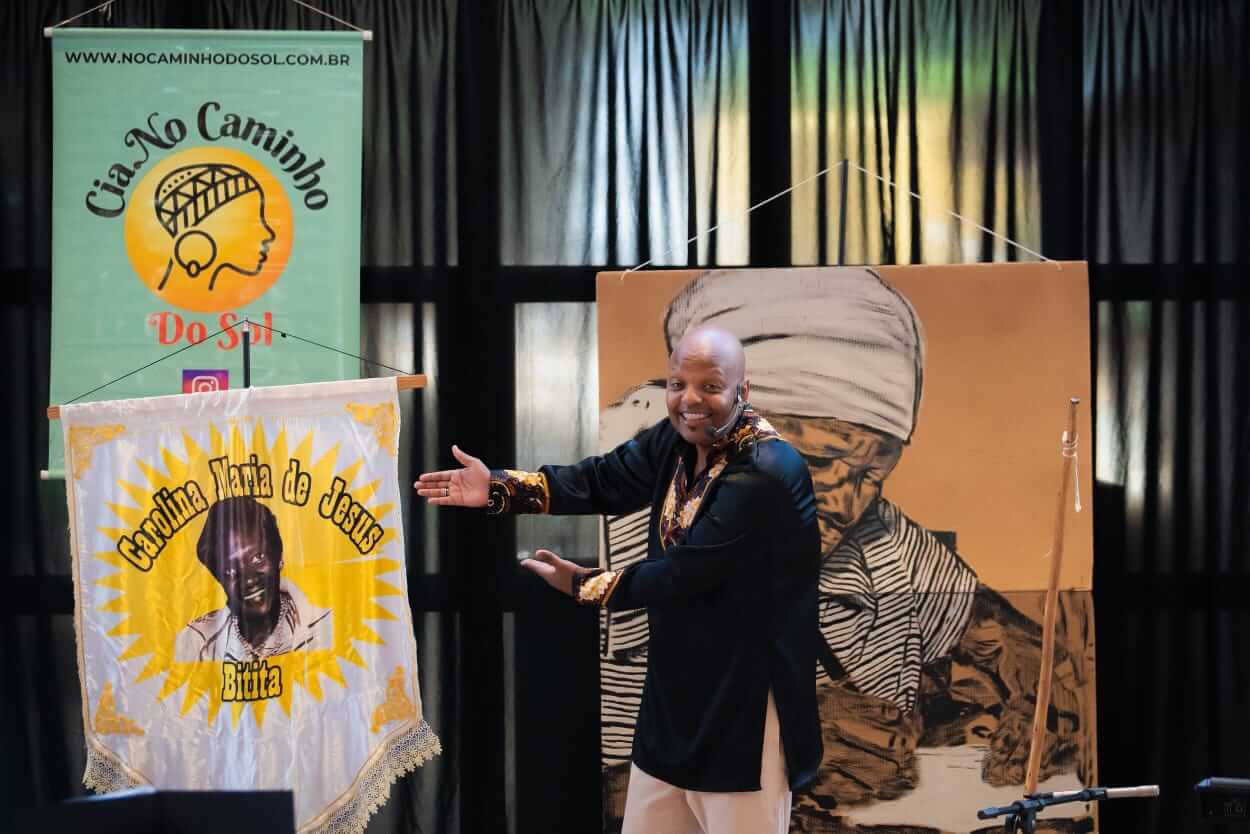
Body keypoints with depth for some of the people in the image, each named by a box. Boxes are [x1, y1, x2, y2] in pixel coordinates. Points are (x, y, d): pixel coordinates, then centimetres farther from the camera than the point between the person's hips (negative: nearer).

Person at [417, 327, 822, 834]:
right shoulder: (679, 437, 3)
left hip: (745, 705, -8)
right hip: (676, 690, 8)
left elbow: (683, 574, -21)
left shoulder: (766, 474, -24)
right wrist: (498, 490, -15)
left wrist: (583, 585, -8)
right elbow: (601, 479, -2)